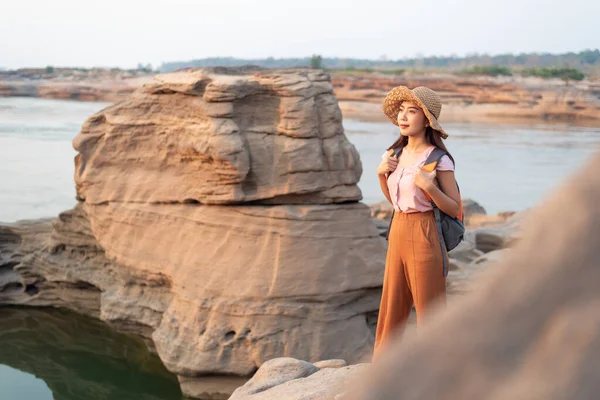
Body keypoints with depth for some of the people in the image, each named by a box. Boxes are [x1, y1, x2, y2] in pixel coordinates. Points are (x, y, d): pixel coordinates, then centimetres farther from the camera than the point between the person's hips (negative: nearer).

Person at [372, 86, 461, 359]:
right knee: (391, 307, 13)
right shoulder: (395, 153, 8)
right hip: (398, 232, 7)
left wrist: (429, 187, -24)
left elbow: (454, 209, -10)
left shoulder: (439, 159, -12)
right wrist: (381, 173, 4)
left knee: (429, 310, 3)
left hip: (424, 236, -7)